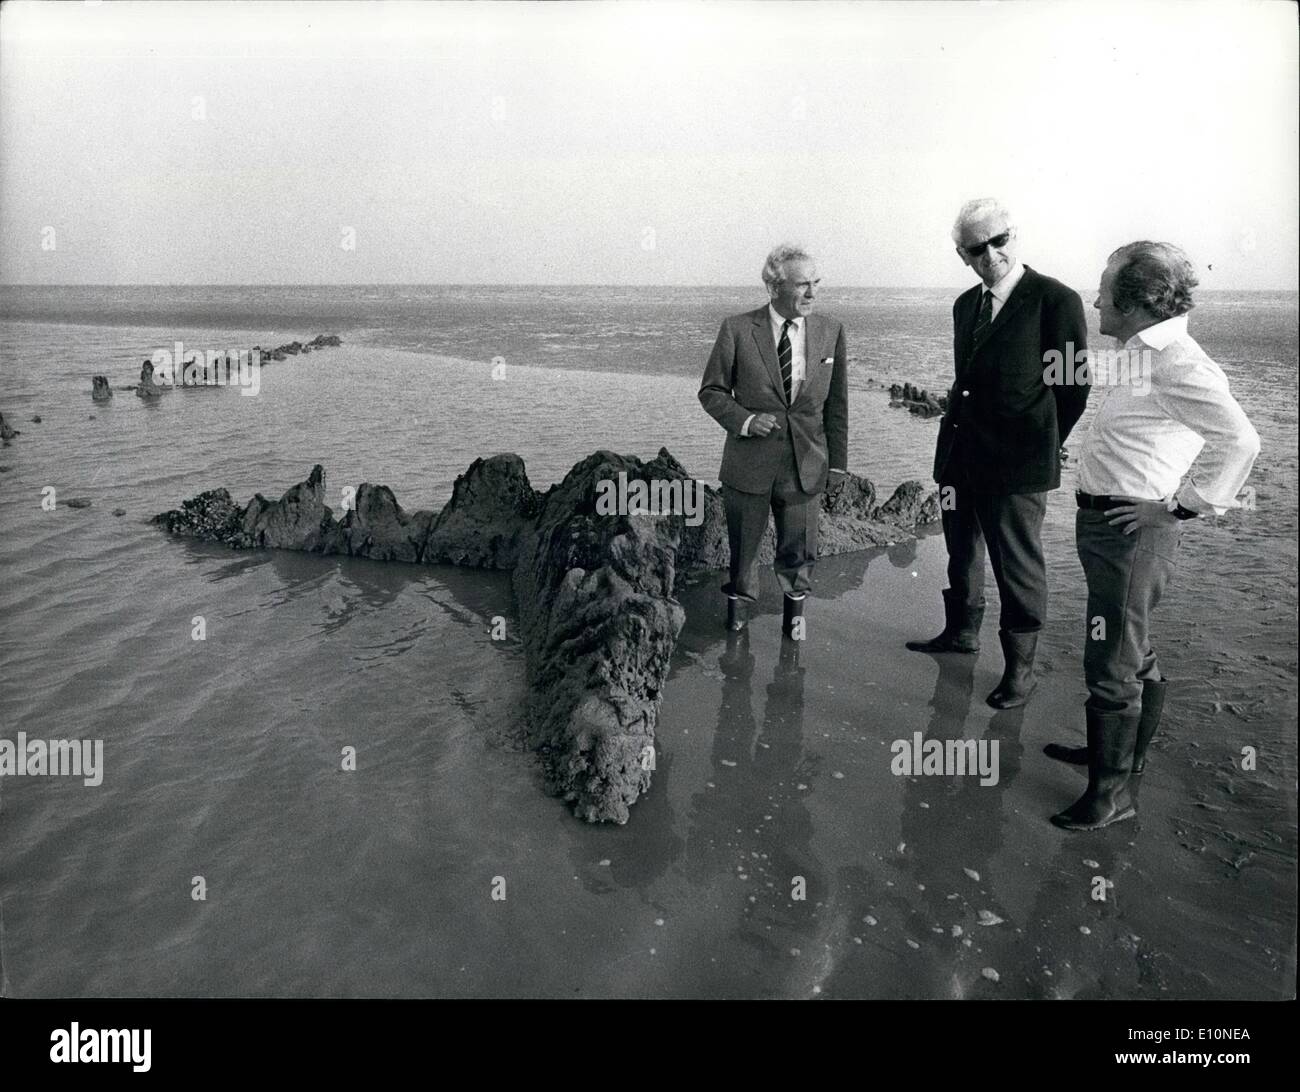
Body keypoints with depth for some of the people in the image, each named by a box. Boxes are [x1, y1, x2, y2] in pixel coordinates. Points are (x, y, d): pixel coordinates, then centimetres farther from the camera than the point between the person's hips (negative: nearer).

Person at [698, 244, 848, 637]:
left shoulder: (830, 331, 1)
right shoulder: (737, 330, -7)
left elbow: (836, 403, 6)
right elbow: (711, 391, 0)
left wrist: (837, 461, 5)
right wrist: (745, 420, -17)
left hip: (805, 464, 1)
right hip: (749, 461, -1)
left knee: (798, 551, 10)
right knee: (743, 546, 14)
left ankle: (794, 609, 37)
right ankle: (738, 602, 41)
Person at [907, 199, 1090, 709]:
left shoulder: (1056, 300, -10)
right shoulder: (966, 305, 11)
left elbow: (1075, 386, -6)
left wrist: (1043, 447, 1)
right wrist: (956, 435, 14)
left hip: (1016, 465, -7)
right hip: (959, 457, 7)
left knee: (1018, 567, 3)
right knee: (961, 553, 21)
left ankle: (1020, 667, 16)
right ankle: (961, 631, 40)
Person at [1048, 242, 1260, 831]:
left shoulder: (1176, 362, -19)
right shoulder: (1141, 353, 11)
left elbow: (1238, 440, -29)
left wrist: (1184, 505, -21)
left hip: (1133, 529, -10)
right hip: (1109, 522, 10)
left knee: (1111, 665, -2)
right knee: (1133, 650, 23)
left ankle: (1110, 792, 11)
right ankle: (1126, 751, 41)